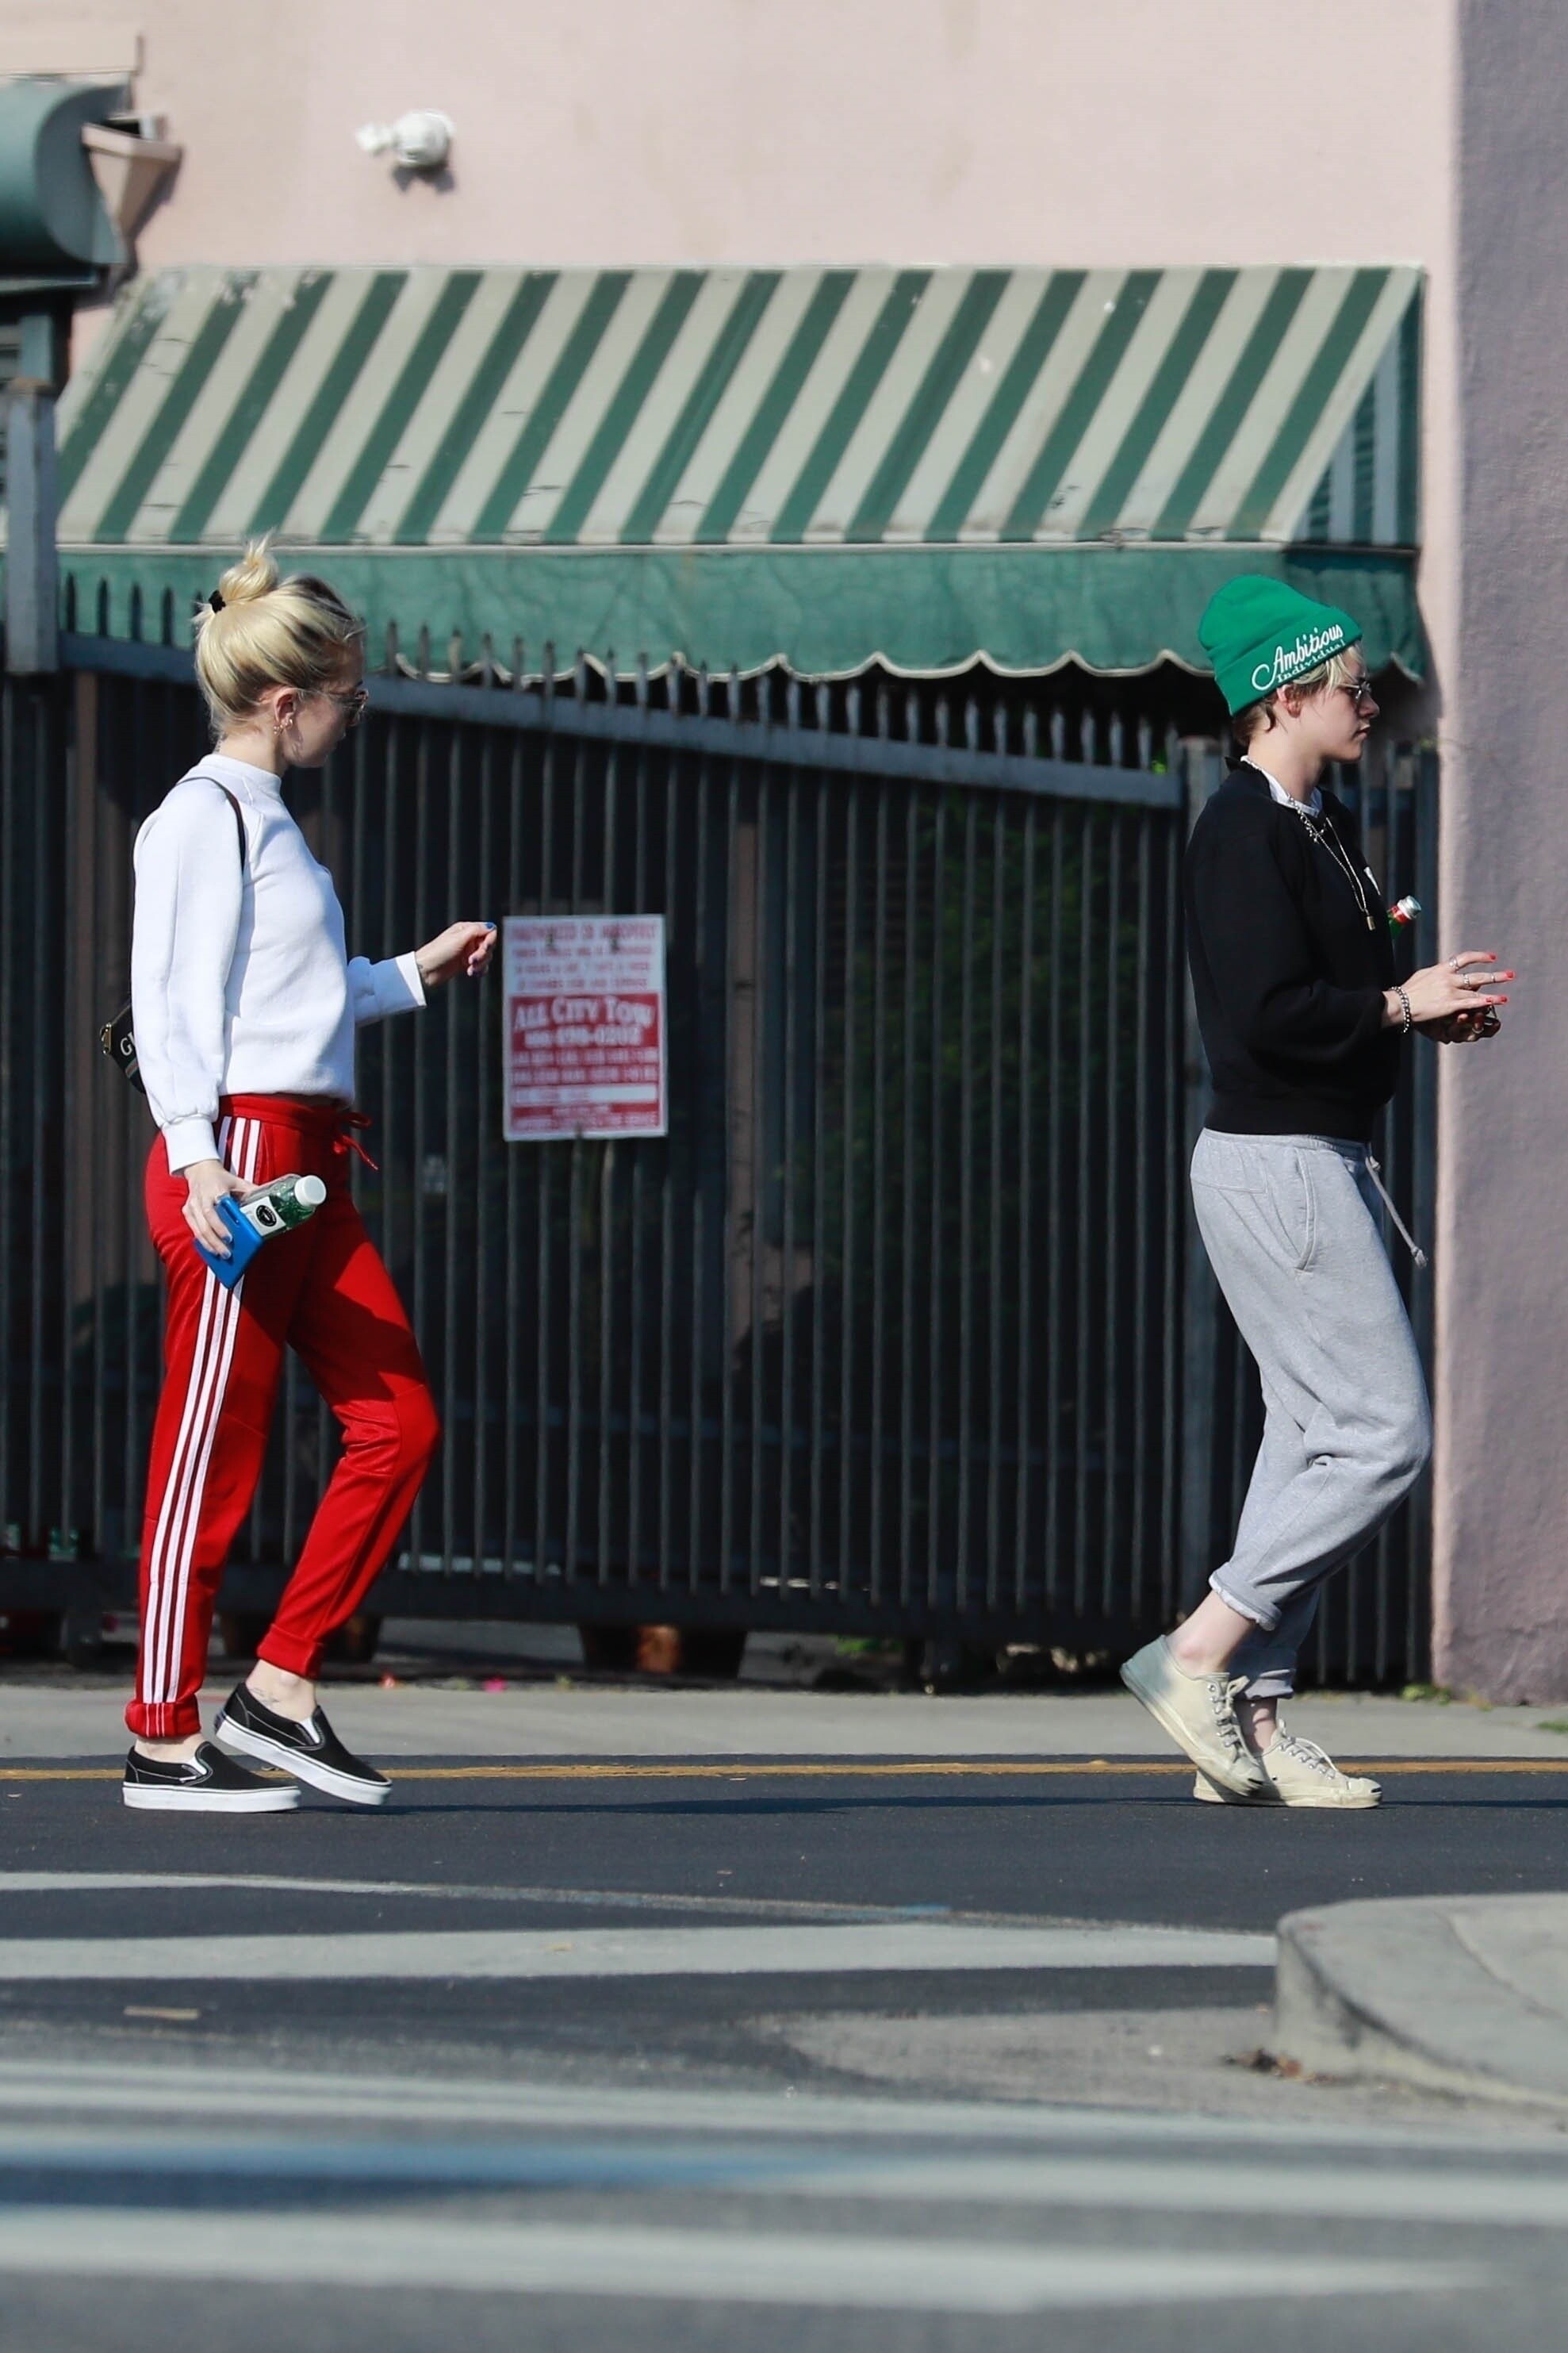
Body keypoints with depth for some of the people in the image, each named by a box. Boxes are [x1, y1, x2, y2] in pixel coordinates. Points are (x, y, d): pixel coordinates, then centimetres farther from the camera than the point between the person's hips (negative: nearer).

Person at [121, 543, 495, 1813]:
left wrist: (416, 973, 33)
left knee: (399, 1421, 5)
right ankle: (166, 1741, 0)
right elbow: (173, 998, -15)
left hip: (307, 1169, 10)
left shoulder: (263, 819, 20)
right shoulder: (205, 815, -8)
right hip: (235, 1155, -10)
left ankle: (280, 1689, 8)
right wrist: (198, 1155, -23)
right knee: (213, 1456, -5)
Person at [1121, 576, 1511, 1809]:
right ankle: (1199, 1658, -8)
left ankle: (1252, 1724, 11)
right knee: (1386, 1436, -12)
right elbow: (1268, 1014, -24)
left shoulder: (1324, 826, 17)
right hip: (1279, 1166, -11)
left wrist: (1429, 1013, 5)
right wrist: (1400, 1008, -15)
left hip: (1325, 1163, 11)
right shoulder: (1245, 830, -15)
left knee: (1318, 1437, 10)